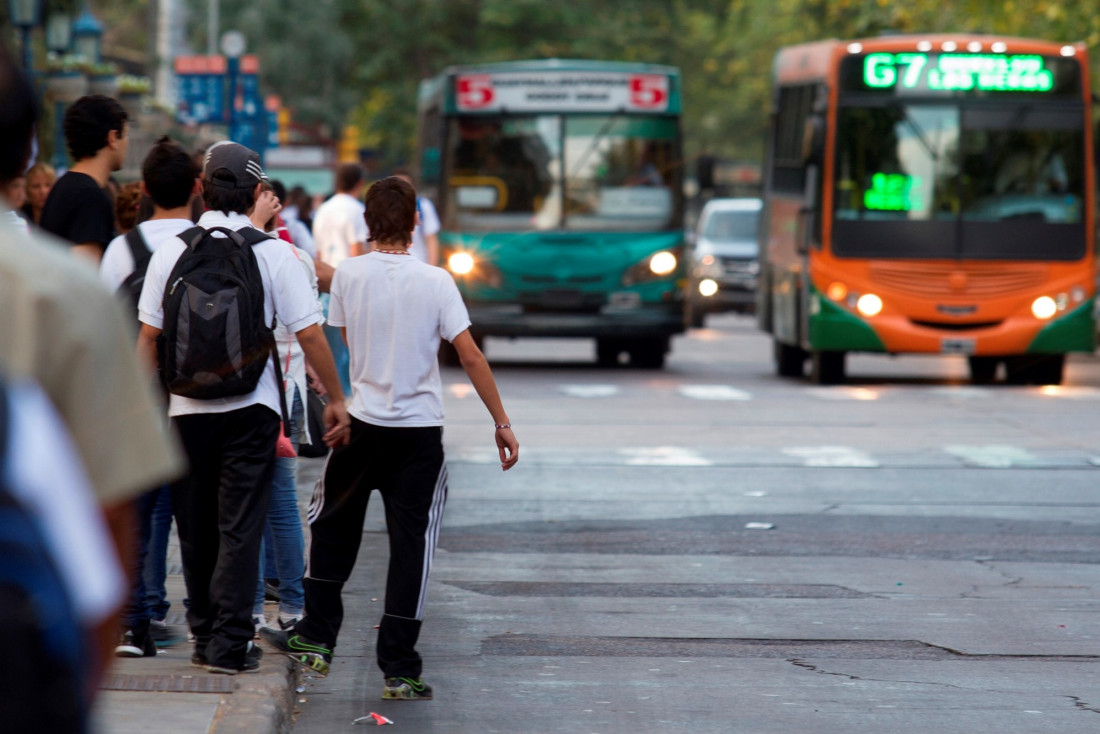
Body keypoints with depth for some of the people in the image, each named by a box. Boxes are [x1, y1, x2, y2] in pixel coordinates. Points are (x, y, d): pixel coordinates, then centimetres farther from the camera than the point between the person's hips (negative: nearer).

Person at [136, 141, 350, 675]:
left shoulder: (171, 252, 0)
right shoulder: (272, 253, -5)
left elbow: (148, 336, 1)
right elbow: (310, 334, -6)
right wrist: (336, 399, 3)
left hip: (185, 407, 2)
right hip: (250, 408, -2)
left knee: (195, 528, 12)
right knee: (239, 527, 0)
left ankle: (204, 638, 18)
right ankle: (230, 644, -5)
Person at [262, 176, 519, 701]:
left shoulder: (348, 274, -4)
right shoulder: (435, 282, -9)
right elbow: (471, 356, -9)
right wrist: (502, 424, -4)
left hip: (361, 423, 1)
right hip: (420, 430, -1)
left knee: (332, 528, 21)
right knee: (410, 546, 3)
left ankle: (316, 639, 24)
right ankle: (399, 670, 3)